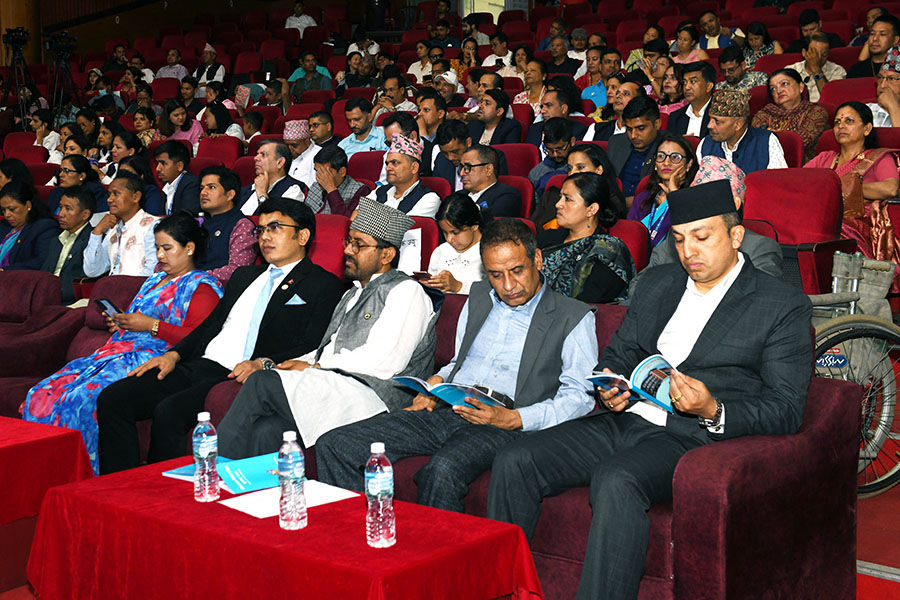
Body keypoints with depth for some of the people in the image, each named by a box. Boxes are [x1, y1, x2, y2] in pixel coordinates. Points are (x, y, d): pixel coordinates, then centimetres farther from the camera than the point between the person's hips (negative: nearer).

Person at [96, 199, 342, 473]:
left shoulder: (323, 285, 4)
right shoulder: (244, 276, 29)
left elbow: (312, 348, -8)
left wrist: (263, 364, -23)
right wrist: (174, 354, 8)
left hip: (239, 377, -7)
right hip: (198, 366, 8)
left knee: (169, 411, -32)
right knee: (112, 398, -12)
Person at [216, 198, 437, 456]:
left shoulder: (406, 292, 0)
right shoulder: (353, 293, 29)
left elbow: (383, 361, -13)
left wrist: (312, 367, -8)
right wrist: (293, 365, 3)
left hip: (367, 396, -8)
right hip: (331, 391, 8)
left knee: (262, 383, -21)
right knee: (266, 431, -22)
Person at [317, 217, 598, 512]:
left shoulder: (573, 317, 4)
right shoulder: (478, 297, 22)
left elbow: (580, 396, -3)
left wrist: (511, 419, -15)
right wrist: (437, 381, 6)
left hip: (505, 426, -6)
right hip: (446, 411, 6)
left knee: (443, 469, -40)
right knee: (334, 446, -12)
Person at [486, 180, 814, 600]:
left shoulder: (784, 306, 2)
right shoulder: (657, 284, 20)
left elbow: (786, 411, -4)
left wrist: (713, 411, -22)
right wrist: (608, 387, -1)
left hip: (690, 436, -6)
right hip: (622, 420, 6)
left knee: (616, 480, -37)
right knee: (514, 462, -15)